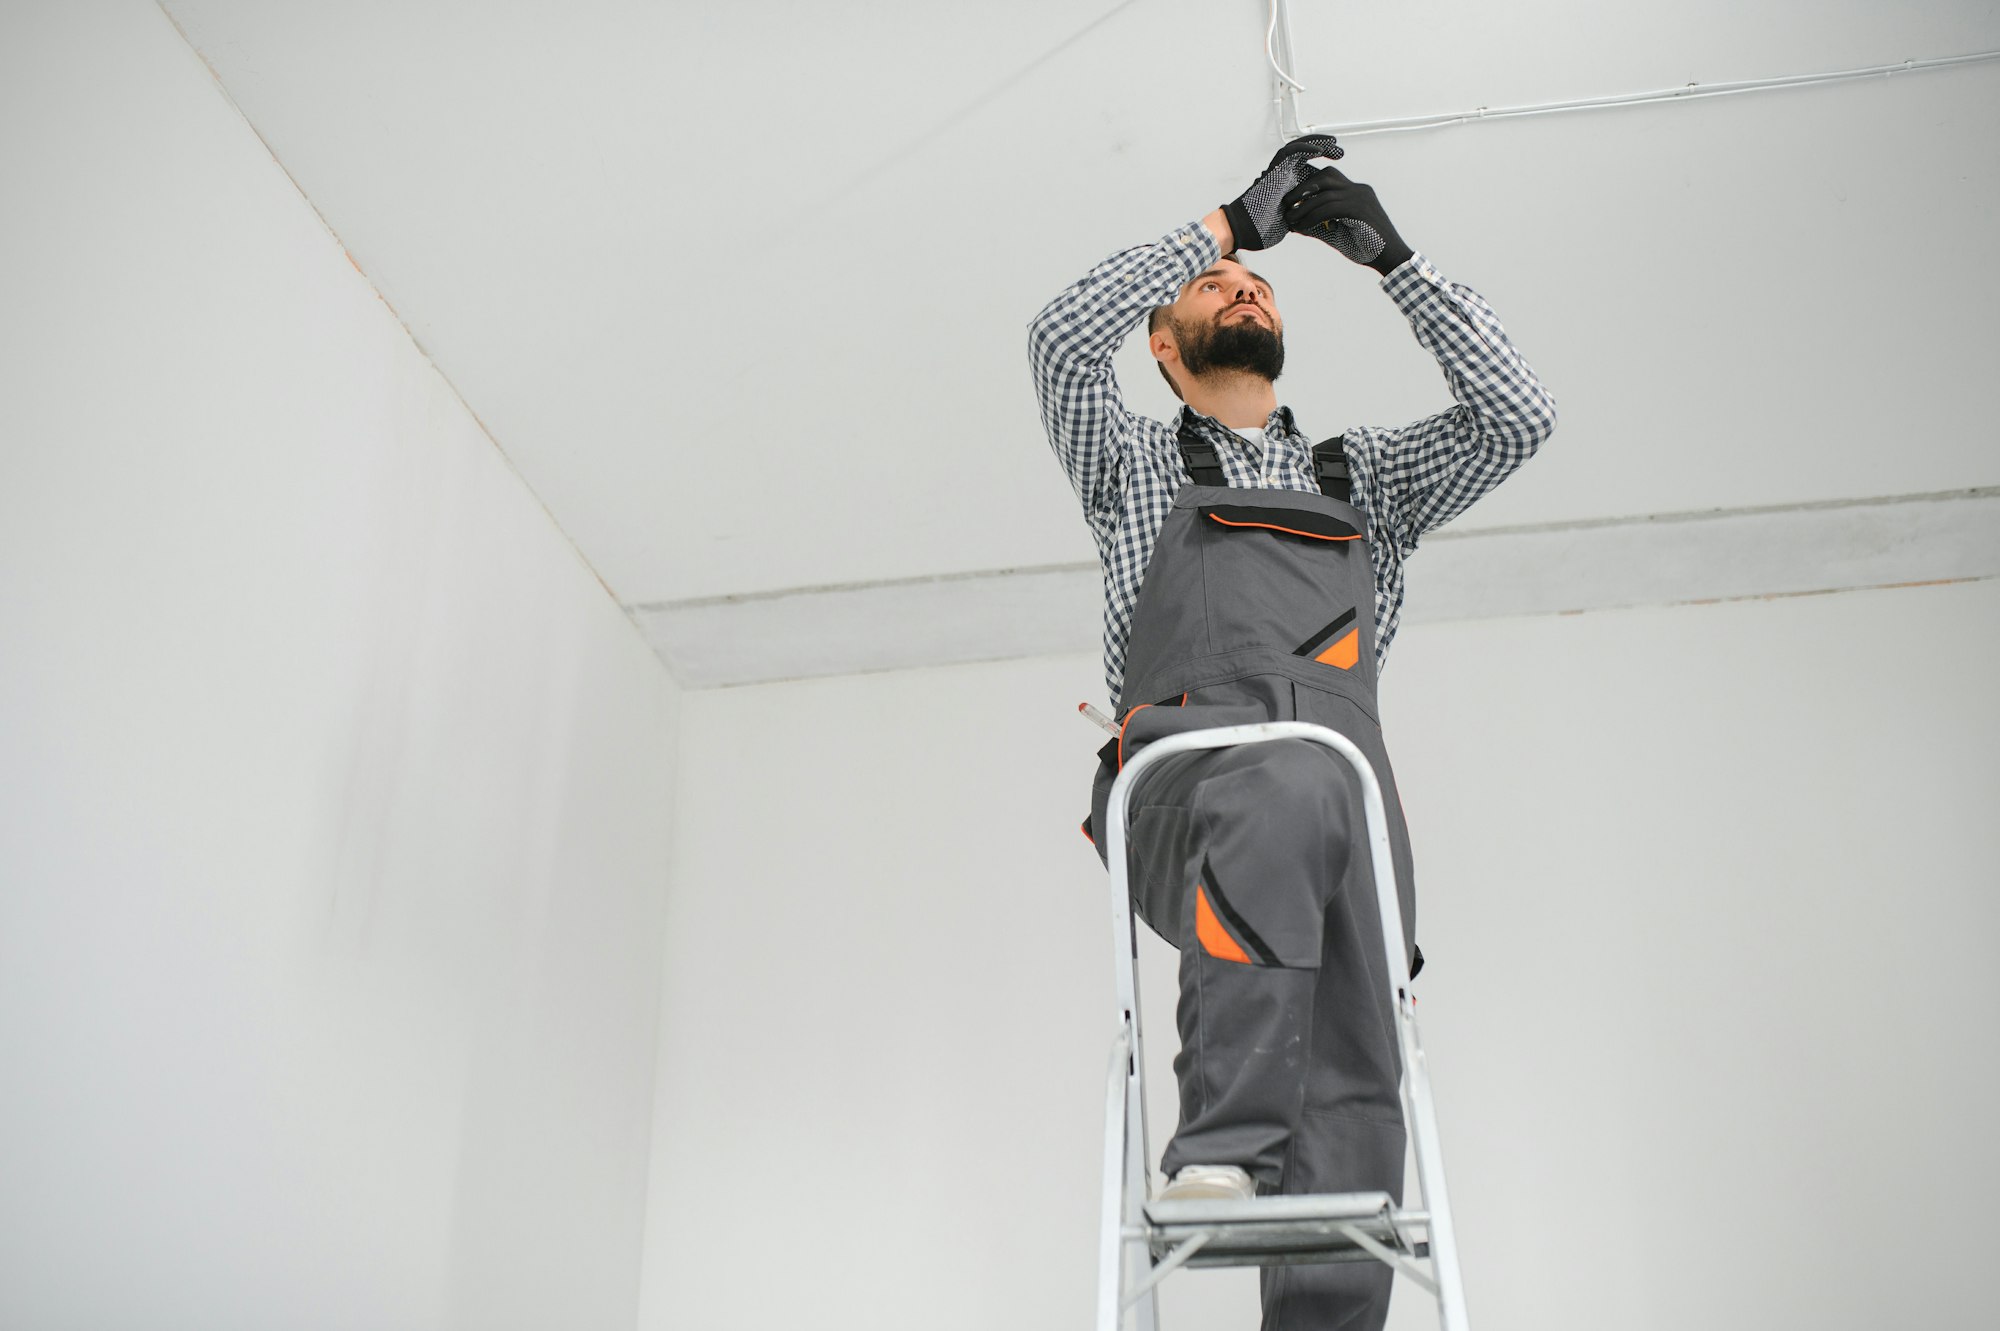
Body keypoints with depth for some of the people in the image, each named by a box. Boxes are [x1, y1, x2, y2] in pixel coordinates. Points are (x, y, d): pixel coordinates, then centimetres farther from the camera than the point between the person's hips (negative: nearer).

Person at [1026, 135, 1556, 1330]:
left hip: (1340, 800, 3)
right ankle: (1224, 1158, -40)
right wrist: (1234, 219, 13)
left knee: (1352, 1078, -19)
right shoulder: (1139, 465, 29)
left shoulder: (1364, 476, 36)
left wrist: (1390, 254, 20)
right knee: (1288, 786, -40)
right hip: (1185, 779, -3)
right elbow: (1064, 339, 10)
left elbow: (1517, 416, 22)